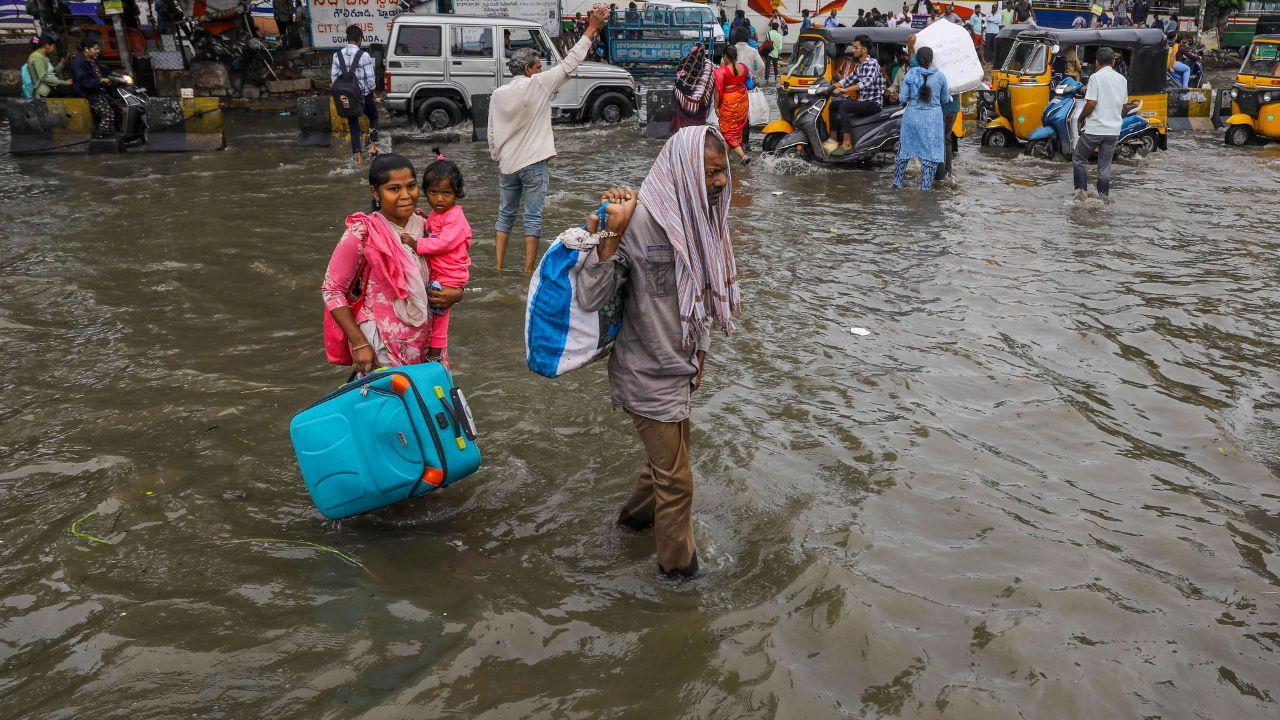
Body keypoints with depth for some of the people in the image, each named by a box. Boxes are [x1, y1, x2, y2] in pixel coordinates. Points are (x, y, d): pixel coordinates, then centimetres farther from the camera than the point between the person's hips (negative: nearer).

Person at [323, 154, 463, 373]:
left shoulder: (422, 225, 3)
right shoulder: (362, 234, -13)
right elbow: (332, 290, -10)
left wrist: (455, 294, -4)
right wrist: (359, 344, -16)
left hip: (422, 345, 5)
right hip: (380, 350, -5)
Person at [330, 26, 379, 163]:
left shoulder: (337, 55, -1)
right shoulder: (364, 55, -14)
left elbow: (333, 77, 2)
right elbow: (370, 78, -13)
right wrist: (371, 90, 5)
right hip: (364, 95, -3)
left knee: (353, 124, 12)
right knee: (373, 117, 22)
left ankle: (357, 155, 10)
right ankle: (373, 145, 11)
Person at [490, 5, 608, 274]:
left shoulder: (497, 95, 2)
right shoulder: (537, 85, -10)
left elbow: (492, 135, 6)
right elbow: (569, 63, -9)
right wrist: (591, 29, -4)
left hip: (507, 164, 5)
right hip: (533, 164, -5)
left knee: (505, 214, 15)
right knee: (533, 217, 2)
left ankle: (499, 267, 15)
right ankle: (528, 270, 2)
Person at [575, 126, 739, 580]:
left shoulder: (699, 217, -1)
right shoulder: (640, 221, -26)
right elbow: (591, 299, -29)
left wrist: (699, 350, 11)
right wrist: (612, 233, -38)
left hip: (676, 367, 8)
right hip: (648, 375, -8)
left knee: (669, 451, 27)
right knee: (675, 478, 7)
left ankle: (638, 514, 53)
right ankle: (678, 564, 29)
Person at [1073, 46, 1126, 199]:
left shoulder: (1096, 77, -9)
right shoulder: (1122, 79, 10)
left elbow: (1091, 103, -16)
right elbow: (1123, 106, 15)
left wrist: (1081, 119, -2)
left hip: (1094, 128, -5)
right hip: (1113, 130, 5)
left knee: (1079, 158, 11)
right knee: (1105, 165, 10)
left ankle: (1082, 190, 4)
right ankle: (1103, 196, 12)